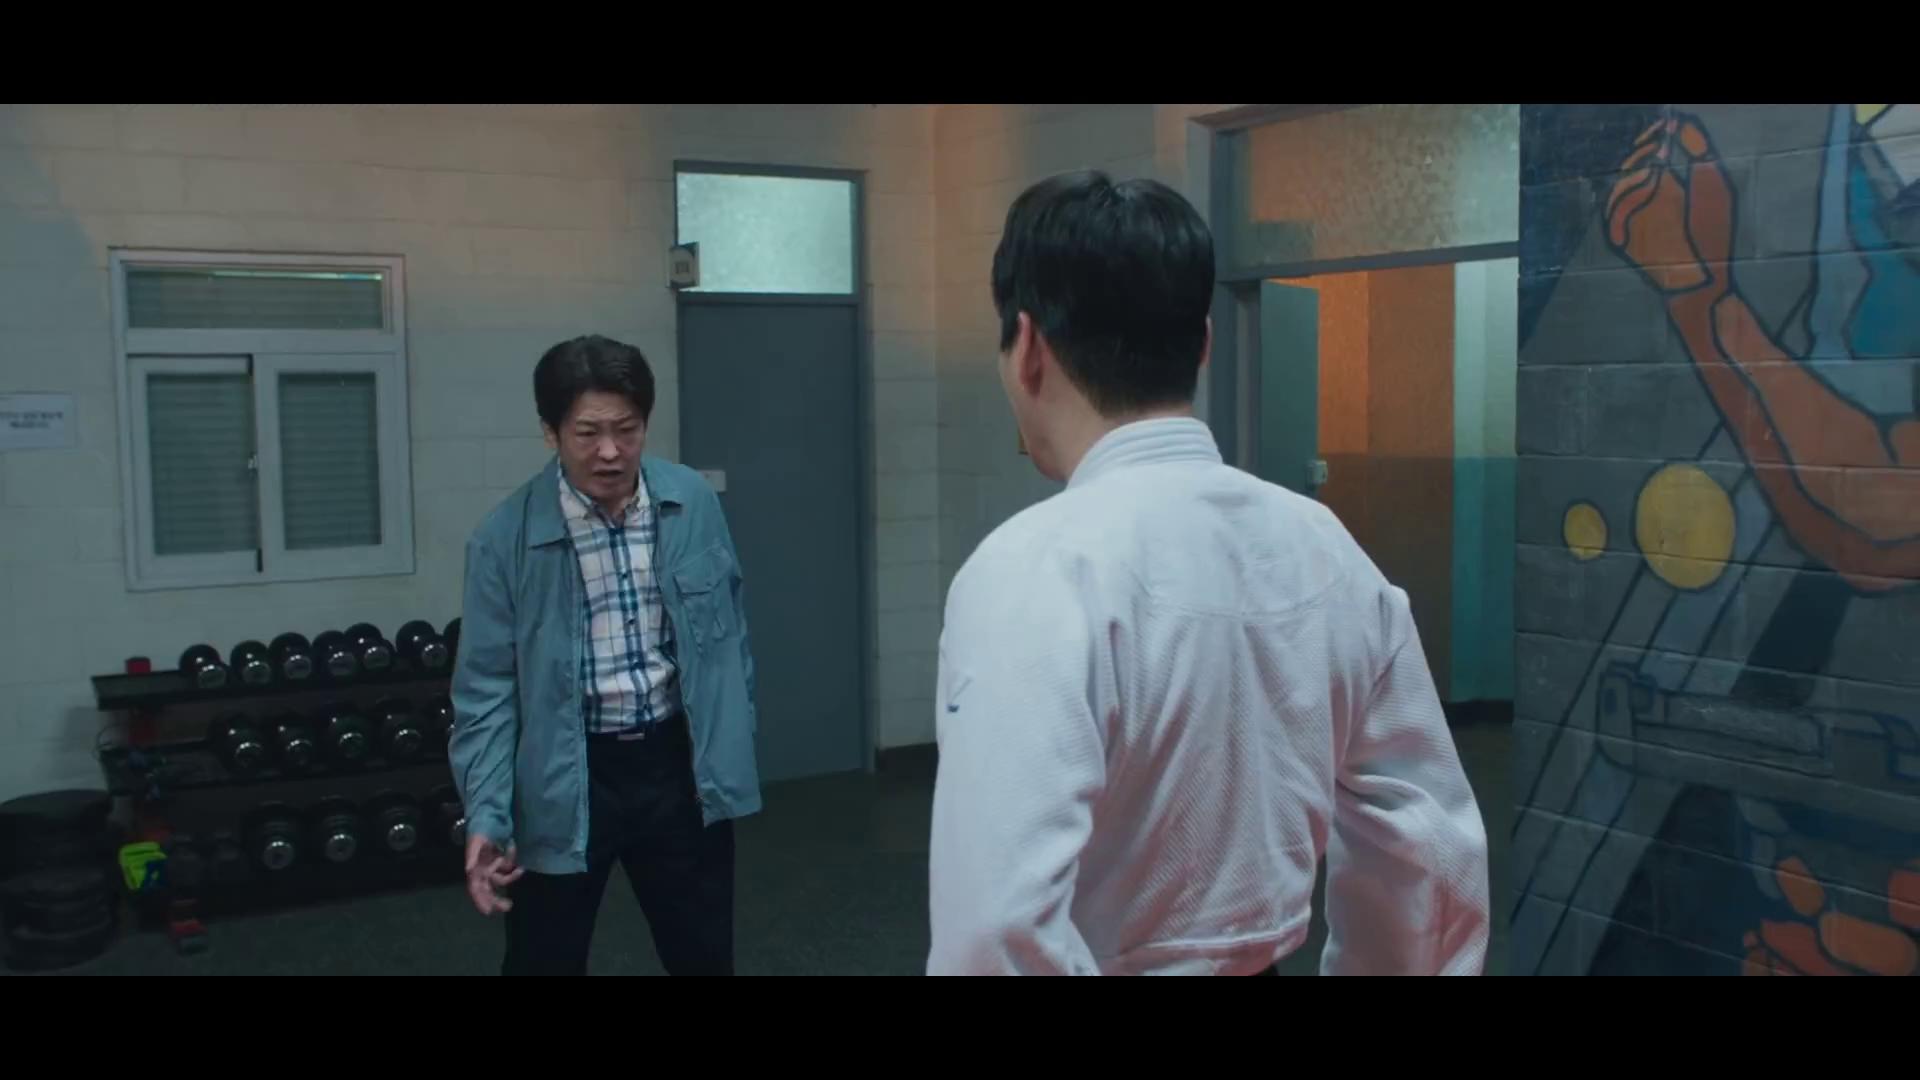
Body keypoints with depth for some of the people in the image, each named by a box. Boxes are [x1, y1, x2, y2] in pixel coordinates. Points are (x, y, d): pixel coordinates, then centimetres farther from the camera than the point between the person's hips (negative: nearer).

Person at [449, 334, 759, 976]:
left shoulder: (695, 504, -5)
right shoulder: (507, 538, -13)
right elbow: (487, 686, -10)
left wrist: (735, 749, 9)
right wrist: (486, 815, -17)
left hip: (677, 761, 2)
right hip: (567, 776, -2)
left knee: (704, 957, 16)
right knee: (545, 961, 12)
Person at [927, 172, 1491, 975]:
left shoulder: (1037, 573, -24)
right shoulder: (1326, 550, -5)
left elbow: (1004, 927, -32)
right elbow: (1435, 855, 2)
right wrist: (1373, 965, 15)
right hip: (1265, 962, 5)